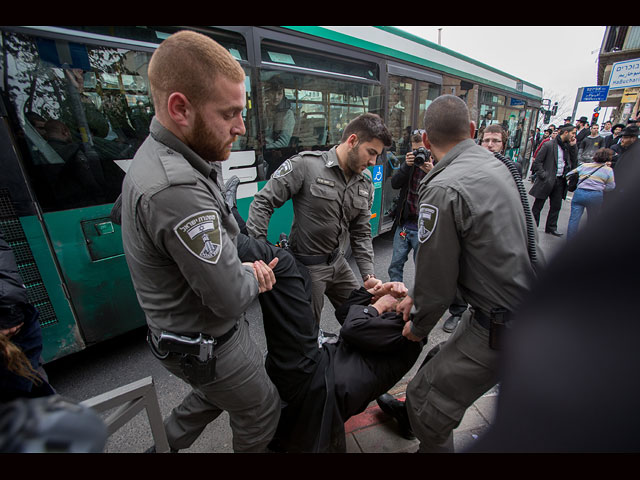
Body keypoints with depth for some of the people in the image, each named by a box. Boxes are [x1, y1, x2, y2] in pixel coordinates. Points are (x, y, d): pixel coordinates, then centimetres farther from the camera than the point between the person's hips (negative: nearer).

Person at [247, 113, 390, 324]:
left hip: (339, 263, 7)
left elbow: (361, 233, 8)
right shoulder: (305, 164, -17)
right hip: (307, 266, -6)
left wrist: (368, 275, 0)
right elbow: (262, 203, -15)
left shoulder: (365, 183, 4)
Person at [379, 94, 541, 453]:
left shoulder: (443, 190, -24)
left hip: (502, 327, -9)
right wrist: (416, 297, 12)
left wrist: (418, 326, 4)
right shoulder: (499, 165, 6)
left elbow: (437, 281, -17)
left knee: (425, 402, 4)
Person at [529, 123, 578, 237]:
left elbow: (574, 162, 9)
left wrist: (573, 147, 1)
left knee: (556, 206, 11)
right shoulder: (549, 145, -8)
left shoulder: (567, 147, 12)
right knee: (537, 206, 2)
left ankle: (551, 227, 21)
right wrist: (544, 175, -17)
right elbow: (537, 162, -10)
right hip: (547, 181, -7)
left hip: (560, 181, 7)